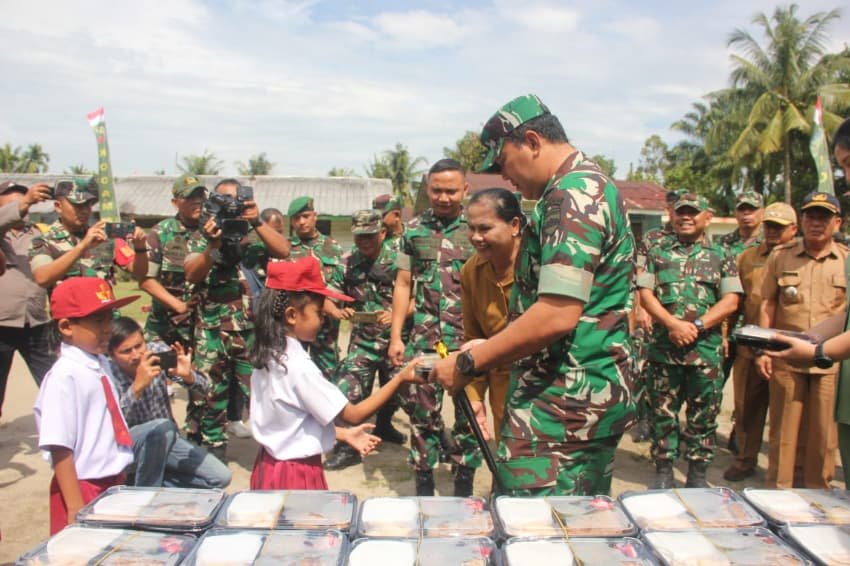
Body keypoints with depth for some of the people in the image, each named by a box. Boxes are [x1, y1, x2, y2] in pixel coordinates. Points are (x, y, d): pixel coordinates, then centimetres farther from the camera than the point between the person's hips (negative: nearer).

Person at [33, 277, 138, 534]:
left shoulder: (101, 365, 4)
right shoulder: (64, 377, -19)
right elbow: (59, 449, -20)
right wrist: (76, 508, -19)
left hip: (113, 483, 8)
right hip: (84, 487, -7)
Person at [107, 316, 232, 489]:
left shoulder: (157, 350, -14)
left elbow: (203, 388, -13)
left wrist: (188, 375, -36)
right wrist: (137, 386, -49)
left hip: (166, 439, 4)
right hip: (127, 445, -4)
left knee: (221, 477, -8)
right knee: (162, 427, -35)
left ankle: (155, 480, 6)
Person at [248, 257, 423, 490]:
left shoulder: (269, 355, 1)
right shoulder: (299, 366, -26)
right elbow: (354, 415, -20)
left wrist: (344, 434, 8)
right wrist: (400, 378, -18)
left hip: (272, 464, 9)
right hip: (297, 472, -9)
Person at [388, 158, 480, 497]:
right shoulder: (414, 230, 7)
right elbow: (404, 284, 9)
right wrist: (395, 336, 2)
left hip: (470, 338, -1)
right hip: (424, 337, 2)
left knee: (469, 412, 7)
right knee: (422, 412, 6)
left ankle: (464, 484, 23)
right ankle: (424, 482, 22)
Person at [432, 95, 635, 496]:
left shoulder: (573, 194, -17)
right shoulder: (591, 185, 17)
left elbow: (556, 315, -26)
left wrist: (470, 363, -17)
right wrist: (490, 349, 17)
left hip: (562, 407, -11)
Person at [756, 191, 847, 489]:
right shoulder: (780, 257, 7)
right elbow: (767, 304, 6)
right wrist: (763, 350, 0)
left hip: (832, 361, 0)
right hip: (786, 358, 0)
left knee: (823, 432, 6)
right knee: (784, 430, 6)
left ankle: (817, 492, 22)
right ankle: (779, 492, 17)